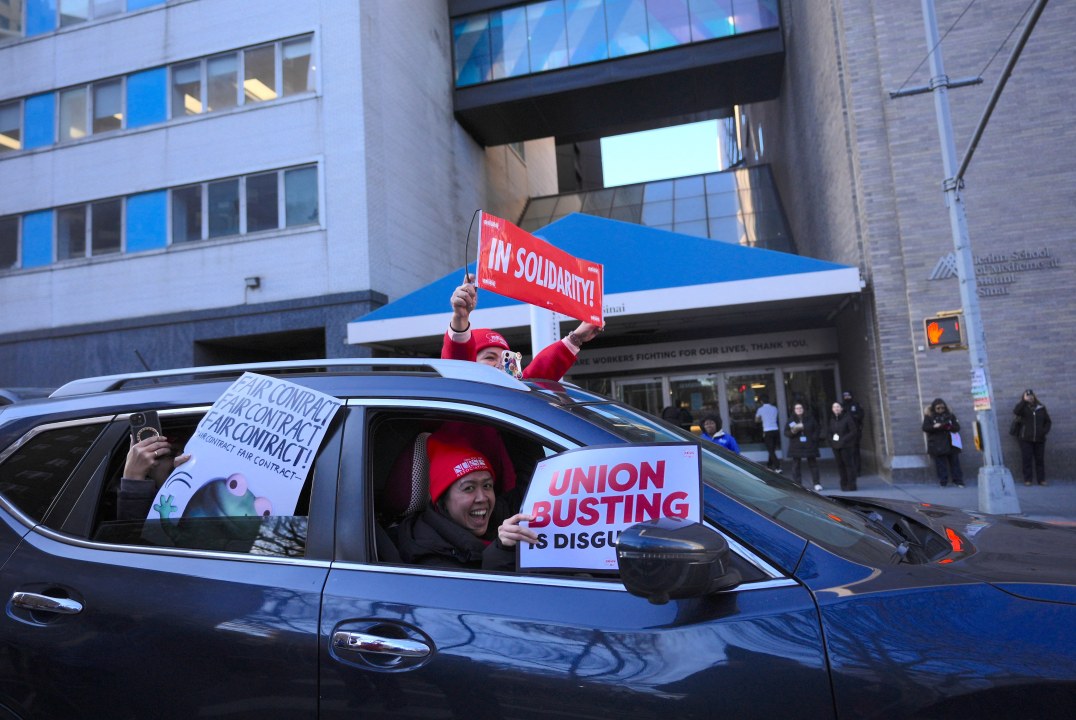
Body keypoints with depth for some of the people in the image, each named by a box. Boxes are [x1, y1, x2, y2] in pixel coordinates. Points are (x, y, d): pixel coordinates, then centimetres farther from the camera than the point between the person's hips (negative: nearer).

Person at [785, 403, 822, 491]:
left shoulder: (810, 418, 6)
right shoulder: (791, 420, 5)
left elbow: (816, 429, 8)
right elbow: (786, 432, 3)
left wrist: (814, 438, -6)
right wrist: (792, 432, -17)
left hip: (809, 446, 0)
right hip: (796, 446, 0)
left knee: (812, 463, 4)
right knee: (796, 465, -1)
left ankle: (817, 484, 10)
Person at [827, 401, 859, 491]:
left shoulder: (847, 418, -5)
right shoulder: (831, 419, 8)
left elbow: (853, 431, -7)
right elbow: (828, 432, 16)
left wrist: (843, 439, -14)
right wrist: (832, 438, -4)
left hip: (845, 445, -5)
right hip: (835, 445, 5)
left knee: (847, 464, -4)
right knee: (839, 464, 6)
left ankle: (851, 485, 2)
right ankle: (844, 485, 13)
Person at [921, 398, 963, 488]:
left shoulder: (950, 416, 10)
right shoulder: (929, 417, 5)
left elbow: (957, 427, 6)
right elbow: (924, 427, -3)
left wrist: (950, 427, -15)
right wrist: (934, 426, -21)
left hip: (951, 444, 2)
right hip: (937, 445, -2)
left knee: (955, 462, 3)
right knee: (940, 464, -1)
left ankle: (958, 481, 9)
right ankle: (943, 482, 3)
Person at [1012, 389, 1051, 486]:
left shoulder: (1041, 407, 10)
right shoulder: (1023, 408, 2)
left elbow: (1047, 421, 15)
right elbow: (1015, 411, -20)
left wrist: (1045, 430, -1)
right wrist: (1024, 401, -22)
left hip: (1039, 439, 2)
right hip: (1026, 439, -2)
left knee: (1040, 460, 4)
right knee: (1027, 460, -2)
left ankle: (1041, 479, 11)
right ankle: (1027, 480, 3)